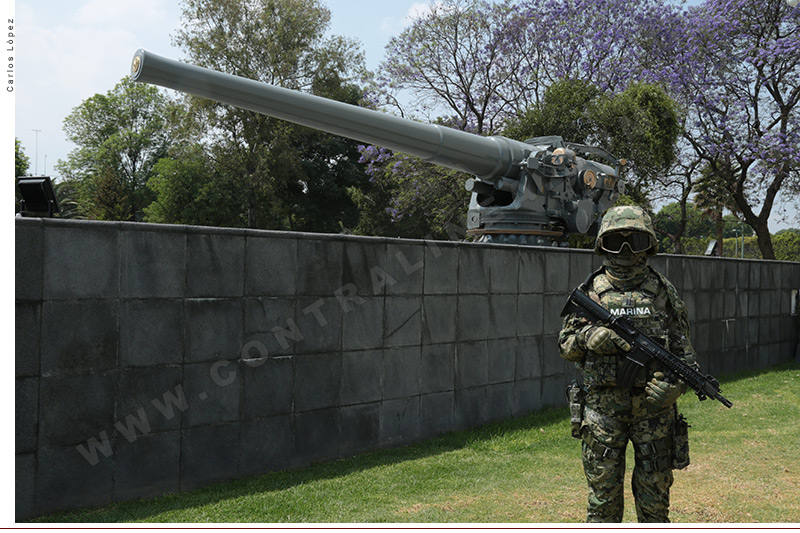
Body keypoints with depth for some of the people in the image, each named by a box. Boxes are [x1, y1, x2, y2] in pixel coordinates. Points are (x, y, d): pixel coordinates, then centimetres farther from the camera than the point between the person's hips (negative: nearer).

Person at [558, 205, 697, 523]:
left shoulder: (663, 292, 5)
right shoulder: (589, 292, 2)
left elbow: (683, 348, 6)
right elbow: (565, 345, 5)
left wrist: (676, 382, -12)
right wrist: (591, 338, -16)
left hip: (653, 405, 1)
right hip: (603, 407, -1)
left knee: (655, 488, 8)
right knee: (603, 488, 5)